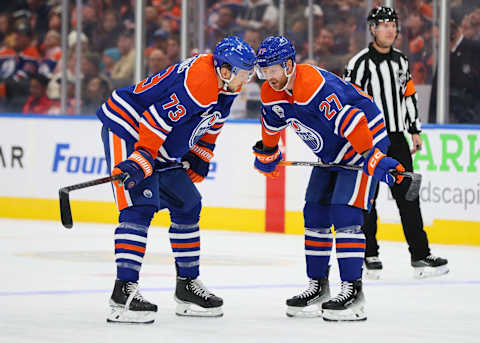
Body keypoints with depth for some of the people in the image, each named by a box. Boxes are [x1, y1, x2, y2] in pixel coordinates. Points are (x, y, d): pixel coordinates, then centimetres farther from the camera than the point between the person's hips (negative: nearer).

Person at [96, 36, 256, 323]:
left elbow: (210, 124, 21)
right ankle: (124, 291, -26)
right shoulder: (199, 81, -28)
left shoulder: (224, 87, 4)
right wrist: (141, 162, -30)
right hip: (126, 130, -11)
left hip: (162, 150, 11)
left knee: (187, 205, 14)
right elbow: (159, 118, -31)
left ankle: (188, 284, 25)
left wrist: (198, 159, 19)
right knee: (140, 206, -22)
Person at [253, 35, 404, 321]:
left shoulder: (315, 86, -32)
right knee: (315, 214, 6)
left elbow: (350, 122, -36)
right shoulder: (272, 93, -3)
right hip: (330, 155, 9)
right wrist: (266, 154, 32)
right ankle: (318, 286, 15)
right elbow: (273, 124, 19)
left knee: (344, 213, -17)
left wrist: (373, 160, -38)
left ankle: (353, 291, -17)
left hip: (366, 140, -9)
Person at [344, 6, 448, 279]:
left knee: (408, 195, 3)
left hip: (397, 139, 5)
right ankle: (370, 256, 11)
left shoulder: (401, 61, 11)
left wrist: (415, 131, 17)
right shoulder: (360, 64, -9)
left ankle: (420, 255, 4)